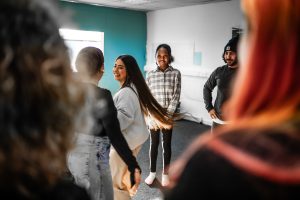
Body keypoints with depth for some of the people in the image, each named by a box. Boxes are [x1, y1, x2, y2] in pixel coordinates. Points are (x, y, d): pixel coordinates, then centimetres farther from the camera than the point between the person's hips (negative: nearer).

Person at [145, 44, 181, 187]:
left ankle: (165, 173, 25)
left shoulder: (175, 73, -4)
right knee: (153, 144, 10)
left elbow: (176, 96, -8)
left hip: (168, 115, -1)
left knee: (166, 144, 9)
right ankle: (152, 172, 27)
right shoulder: (150, 75, 1)